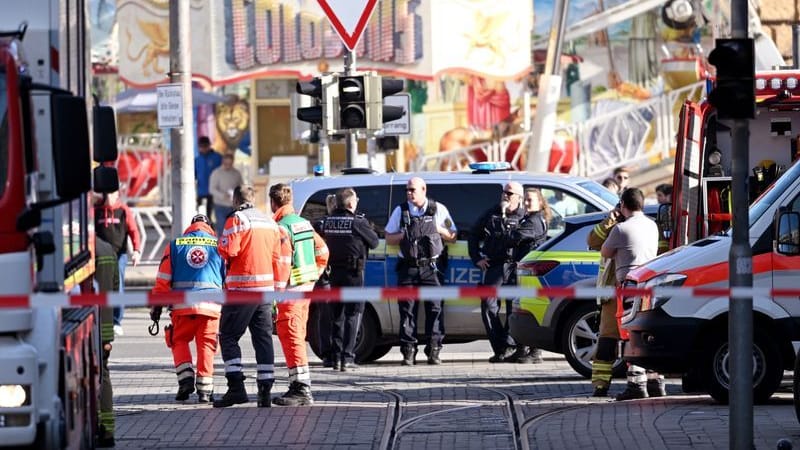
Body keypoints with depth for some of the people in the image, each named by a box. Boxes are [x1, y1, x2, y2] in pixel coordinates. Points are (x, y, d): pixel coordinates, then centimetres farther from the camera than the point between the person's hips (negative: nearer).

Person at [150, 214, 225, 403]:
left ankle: (185, 379, -1)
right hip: (211, 306, 0)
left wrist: (156, 306, 11)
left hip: (182, 305, 0)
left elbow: (163, 279, 7)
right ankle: (204, 389, 3)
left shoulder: (175, 245, 11)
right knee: (206, 345, 9)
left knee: (179, 341, 17)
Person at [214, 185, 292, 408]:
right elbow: (281, 257, 13)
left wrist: (221, 245, 6)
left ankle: (236, 387, -12)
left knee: (228, 336, 1)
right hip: (266, 288, 6)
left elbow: (227, 251, -17)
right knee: (263, 338, 8)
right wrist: (278, 287, 16)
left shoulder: (237, 219, -8)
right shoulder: (270, 223, 14)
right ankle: (265, 392, 4)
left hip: (242, 288, -6)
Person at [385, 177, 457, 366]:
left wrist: (439, 229, -5)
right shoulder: (400, 211, 11)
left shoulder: (438, 210, 8)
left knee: (435, 307, -7)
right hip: (408, 268, 1)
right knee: (407, 309, -3)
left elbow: (452, 237, 12)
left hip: (431, 267, -1)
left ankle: (434, 351, -5)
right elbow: (389, 238, 13)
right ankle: (408, 352, -1)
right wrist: (404, 235, -5)